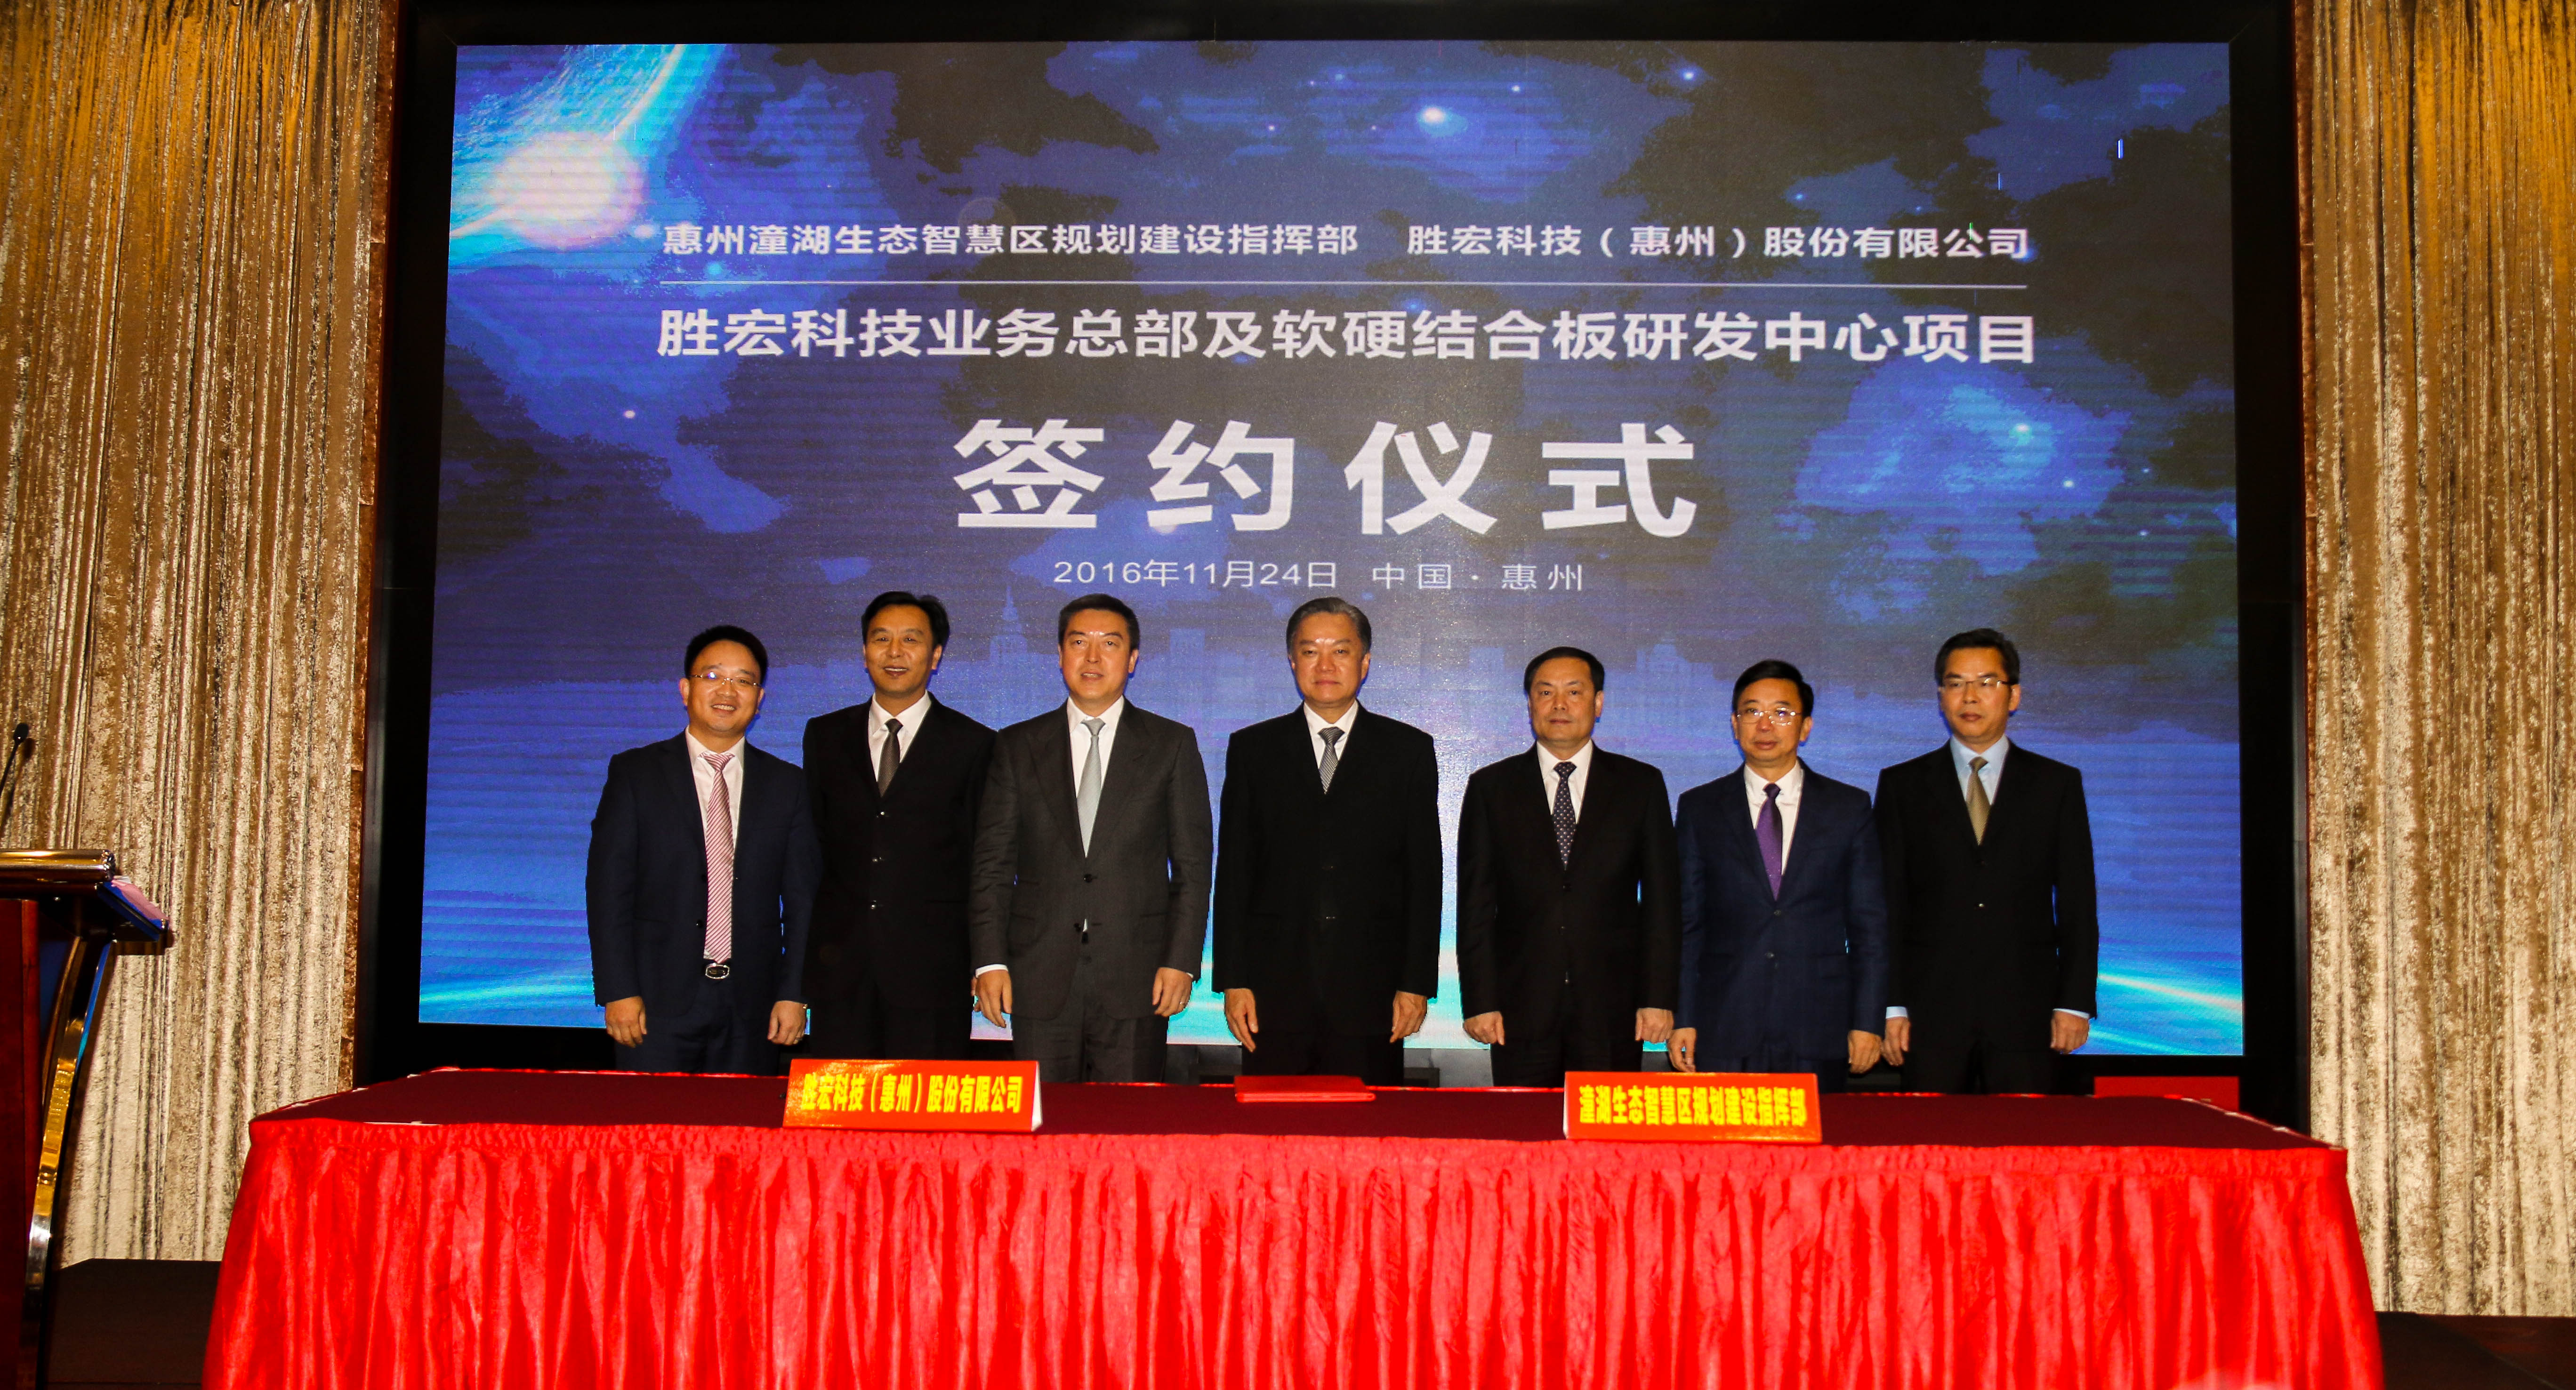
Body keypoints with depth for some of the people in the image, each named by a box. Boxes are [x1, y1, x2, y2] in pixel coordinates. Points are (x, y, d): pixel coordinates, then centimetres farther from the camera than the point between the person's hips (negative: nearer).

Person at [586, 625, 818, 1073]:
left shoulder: (787, 784, 10)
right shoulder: (635, 773, 5)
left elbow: (802, 898, 8)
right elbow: (608, 888, 0)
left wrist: (794, 994, -1)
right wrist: (619, 992, -8)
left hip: (751, 1006, 2)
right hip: (659, 1001, -1)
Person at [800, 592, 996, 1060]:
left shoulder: (973, 745, 3)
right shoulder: (825, 736, 12)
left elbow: (985, 863, 3)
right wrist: (806, 951, 6)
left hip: (932, 967, -2)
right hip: (839, 965, 3)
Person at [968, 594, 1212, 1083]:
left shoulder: (1173, 744, 8)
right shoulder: (1017, 746, 10)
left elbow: (1192, 865, 4)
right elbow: (992, 864, 7)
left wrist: (1181, 961, -5)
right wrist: (990, 961, -2)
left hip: (1136, 984, -1)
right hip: (1040, 983, 1)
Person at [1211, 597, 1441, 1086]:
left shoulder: (1409, 751, 8)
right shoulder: (1252, 749, 10)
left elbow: (1424, 874, 5)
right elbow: (1233, 872, 8)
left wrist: (1417, 984, -2)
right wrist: (1233, 981, 0)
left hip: (1371, 991, 0)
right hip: (1277, 987, 1)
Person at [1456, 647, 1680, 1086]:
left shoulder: (1642, 785, 8)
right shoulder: (1491, 788, 8)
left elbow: (1662, 900, 6)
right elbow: (1476, 904, 5)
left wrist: (1660, 999, -2)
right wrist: (1479, 1001, -3)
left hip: (1612, 1014, 0)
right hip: (1521, 1012, 0)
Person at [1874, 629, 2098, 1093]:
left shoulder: (2058, 784, 9)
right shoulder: (1902, 785, 9)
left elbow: (2077, 904, 7)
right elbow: (1888, 904, 5)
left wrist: (2075, 1003, -1)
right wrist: (1891, 1006, -3)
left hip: (2026, 1012, 0)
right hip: (1932, 1014, 0)